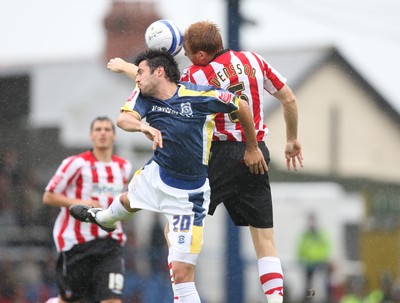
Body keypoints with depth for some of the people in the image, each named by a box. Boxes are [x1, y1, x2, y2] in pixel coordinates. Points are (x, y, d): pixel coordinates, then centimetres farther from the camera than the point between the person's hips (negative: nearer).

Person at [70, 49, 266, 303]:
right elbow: (124, 119, -26)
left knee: (182, 273, -12)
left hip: (188, 193, -7)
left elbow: (242, 106, -12)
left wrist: (252, 148, -3)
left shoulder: (199, 96, -25)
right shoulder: (145, 95, -9)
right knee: (127, 200, 40)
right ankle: (104, 218, 76)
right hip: (157, 173, 7)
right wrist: (144, 126, -48)